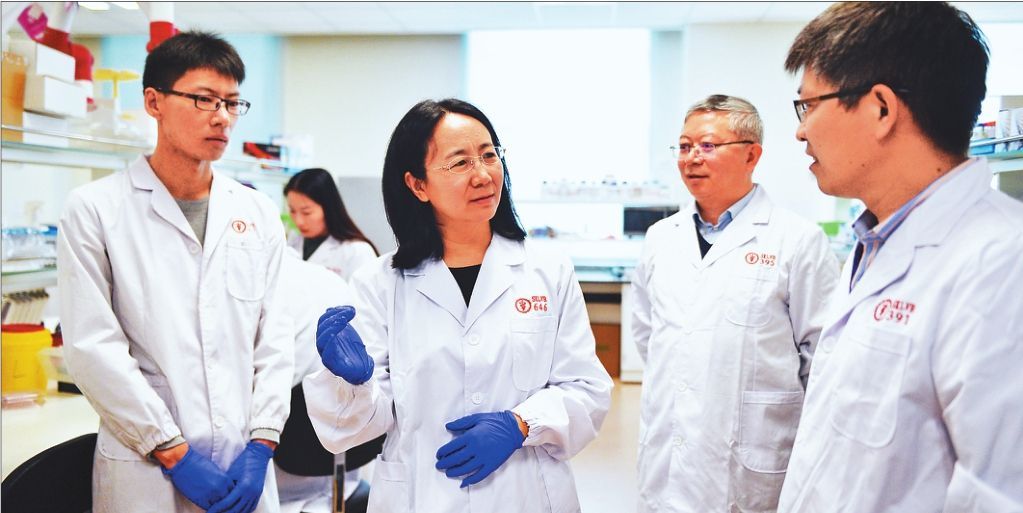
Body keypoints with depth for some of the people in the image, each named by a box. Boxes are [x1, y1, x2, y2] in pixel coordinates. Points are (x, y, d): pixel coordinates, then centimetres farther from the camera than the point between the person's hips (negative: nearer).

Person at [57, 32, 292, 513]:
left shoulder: (259, 214, 5)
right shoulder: (95, 210, -5)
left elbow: (272, 338, 3)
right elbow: (92, 346, -10)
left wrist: (261, 444, -5)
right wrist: (173, 452, -12)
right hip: (145, 470, -3)